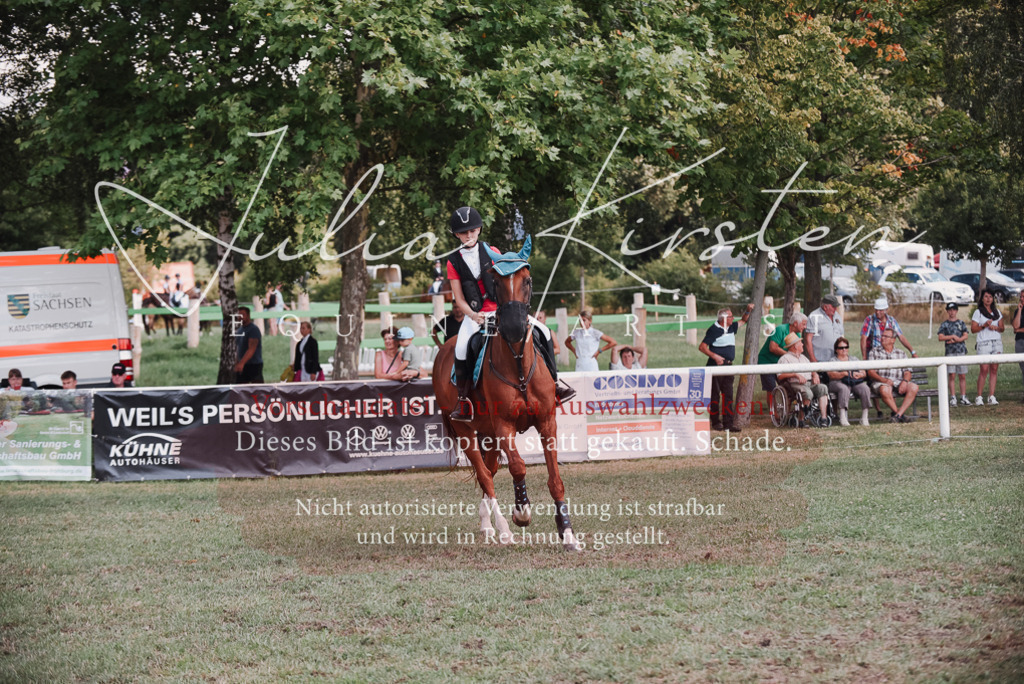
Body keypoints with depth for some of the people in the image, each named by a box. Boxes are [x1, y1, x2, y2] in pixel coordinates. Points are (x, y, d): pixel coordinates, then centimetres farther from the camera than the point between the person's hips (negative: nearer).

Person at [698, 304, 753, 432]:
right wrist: (714, 356, -21)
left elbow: (742, 321, 33)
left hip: (728, 365, 7)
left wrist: (748, 311, 16)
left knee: (728, 394, 2)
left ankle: (728, 422, 0)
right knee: (715, 395, -1)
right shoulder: (714, 330, -8)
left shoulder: (731, 327, 14)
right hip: (716, 366, -7)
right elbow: (702, 347, -11)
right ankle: (716, 422, 5)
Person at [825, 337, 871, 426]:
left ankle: (864, 417, -26)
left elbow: (864, 373, 15)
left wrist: (859, 375, -10)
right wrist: (844, 374, -20)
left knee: (865, 389, -29)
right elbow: (831, 374, -4)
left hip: (856, 383, 3)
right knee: (844, 389, -38)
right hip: (838, 383, -3)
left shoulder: (854, 359, 27)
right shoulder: (832, 361, 16)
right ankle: (843, 418, -41)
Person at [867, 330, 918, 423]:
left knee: (913, 387, -27)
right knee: (885, 390, -39)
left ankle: (897, 415, -32)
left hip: (898, 382, 3)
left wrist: (905, 381, -12)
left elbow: (907, 372, 12)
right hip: (880, 382, -3)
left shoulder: (901, 353, 19)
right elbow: (870, 372, 2)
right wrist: (884, 380, -16)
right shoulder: (874, 352, 13)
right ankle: (900, 415, -22)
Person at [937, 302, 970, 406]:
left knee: (962, 375, 1)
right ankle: (953, 398, -3)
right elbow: (940, 337, -2)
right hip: (950, 352, -2)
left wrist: (955, 340, -11)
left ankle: (963, 397, 5)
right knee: (952, 375, -5)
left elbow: (965, 336, 2)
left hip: (961, 351, 2)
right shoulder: (944, 324, 7)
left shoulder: (961, 323, 12)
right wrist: (953, 336, -10)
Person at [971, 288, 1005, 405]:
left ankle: (992, 396, 0)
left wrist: (995, 327, -4)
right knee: (984, 370, -11)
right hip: (984, 343, -4)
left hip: (997, 342, 4)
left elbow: (1002, 328, 16)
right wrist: (984, 326, -15)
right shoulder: (978, 312, 3)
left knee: (994, 370, -1)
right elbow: (973, 329, -1)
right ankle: (979, 397, -6)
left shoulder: (996, 311, 15)